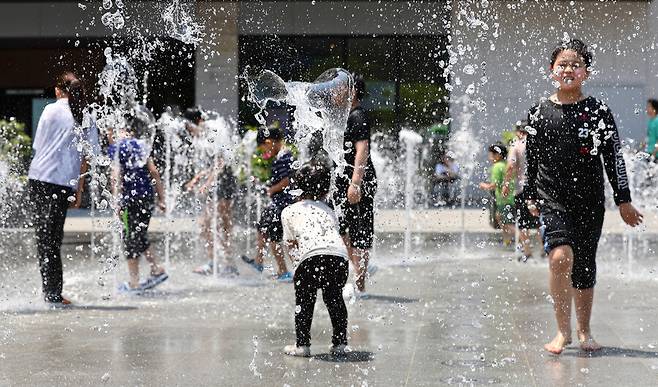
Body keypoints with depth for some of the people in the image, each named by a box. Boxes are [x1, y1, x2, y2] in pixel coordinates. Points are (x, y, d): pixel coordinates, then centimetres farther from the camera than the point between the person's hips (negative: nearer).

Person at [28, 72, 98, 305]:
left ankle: (52, 292, -2)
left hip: (40, 178, -2)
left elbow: (37, 145, 5)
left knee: (45, 237, 1)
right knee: (54, 238, 11)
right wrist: (79, 190, 9)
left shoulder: (51, 110, 1)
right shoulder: (86, 119, 6)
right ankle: (53, 293, 9)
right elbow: (86, 158, 5)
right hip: (65, 183, 2)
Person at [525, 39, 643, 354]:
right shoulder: (539, 112, 3)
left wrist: (623, 200, 1)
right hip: (552, 198, -1)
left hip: (590, 201, 1)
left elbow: (614, 158, 2)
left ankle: (584, 331, 27)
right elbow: (531, 159, 12)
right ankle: (563, 331, -10)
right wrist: (531, 196, 16)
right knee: (561, 256, -21)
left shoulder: (598, 111, 0)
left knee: (584, 269, 8)